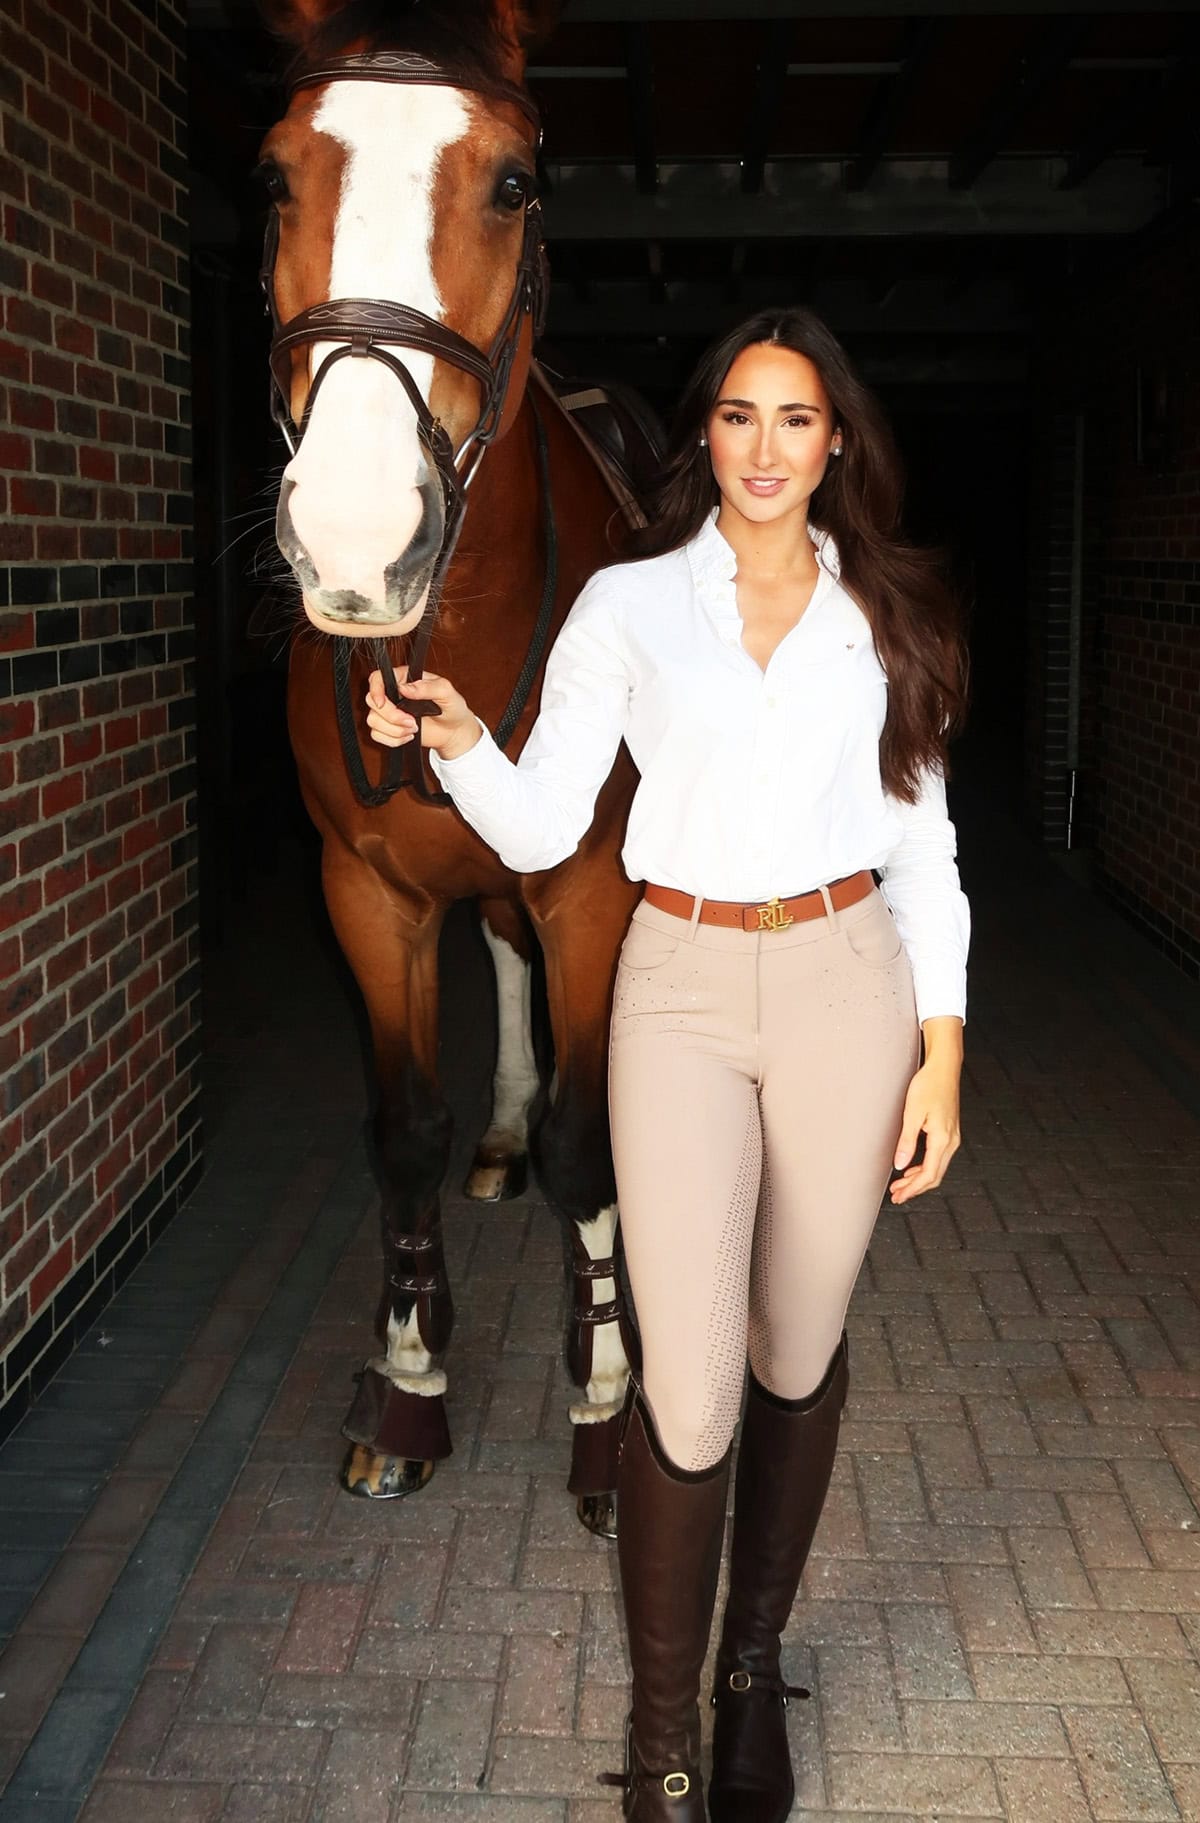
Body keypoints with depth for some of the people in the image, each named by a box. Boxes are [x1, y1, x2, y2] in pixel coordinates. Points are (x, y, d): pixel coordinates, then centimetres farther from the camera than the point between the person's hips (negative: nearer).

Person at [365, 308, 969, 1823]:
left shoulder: (885, 616, 7)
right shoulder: (629, 604, 3)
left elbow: (922, 845, 7)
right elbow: (540, 830, -2)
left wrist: (941, 1051, 1)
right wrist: (455, 738, -22)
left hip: (847, 984, 2)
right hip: (683, 988, -1)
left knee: (799, 1354, 12)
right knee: (688, 1387, -6)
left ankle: (755, 1668, 34)